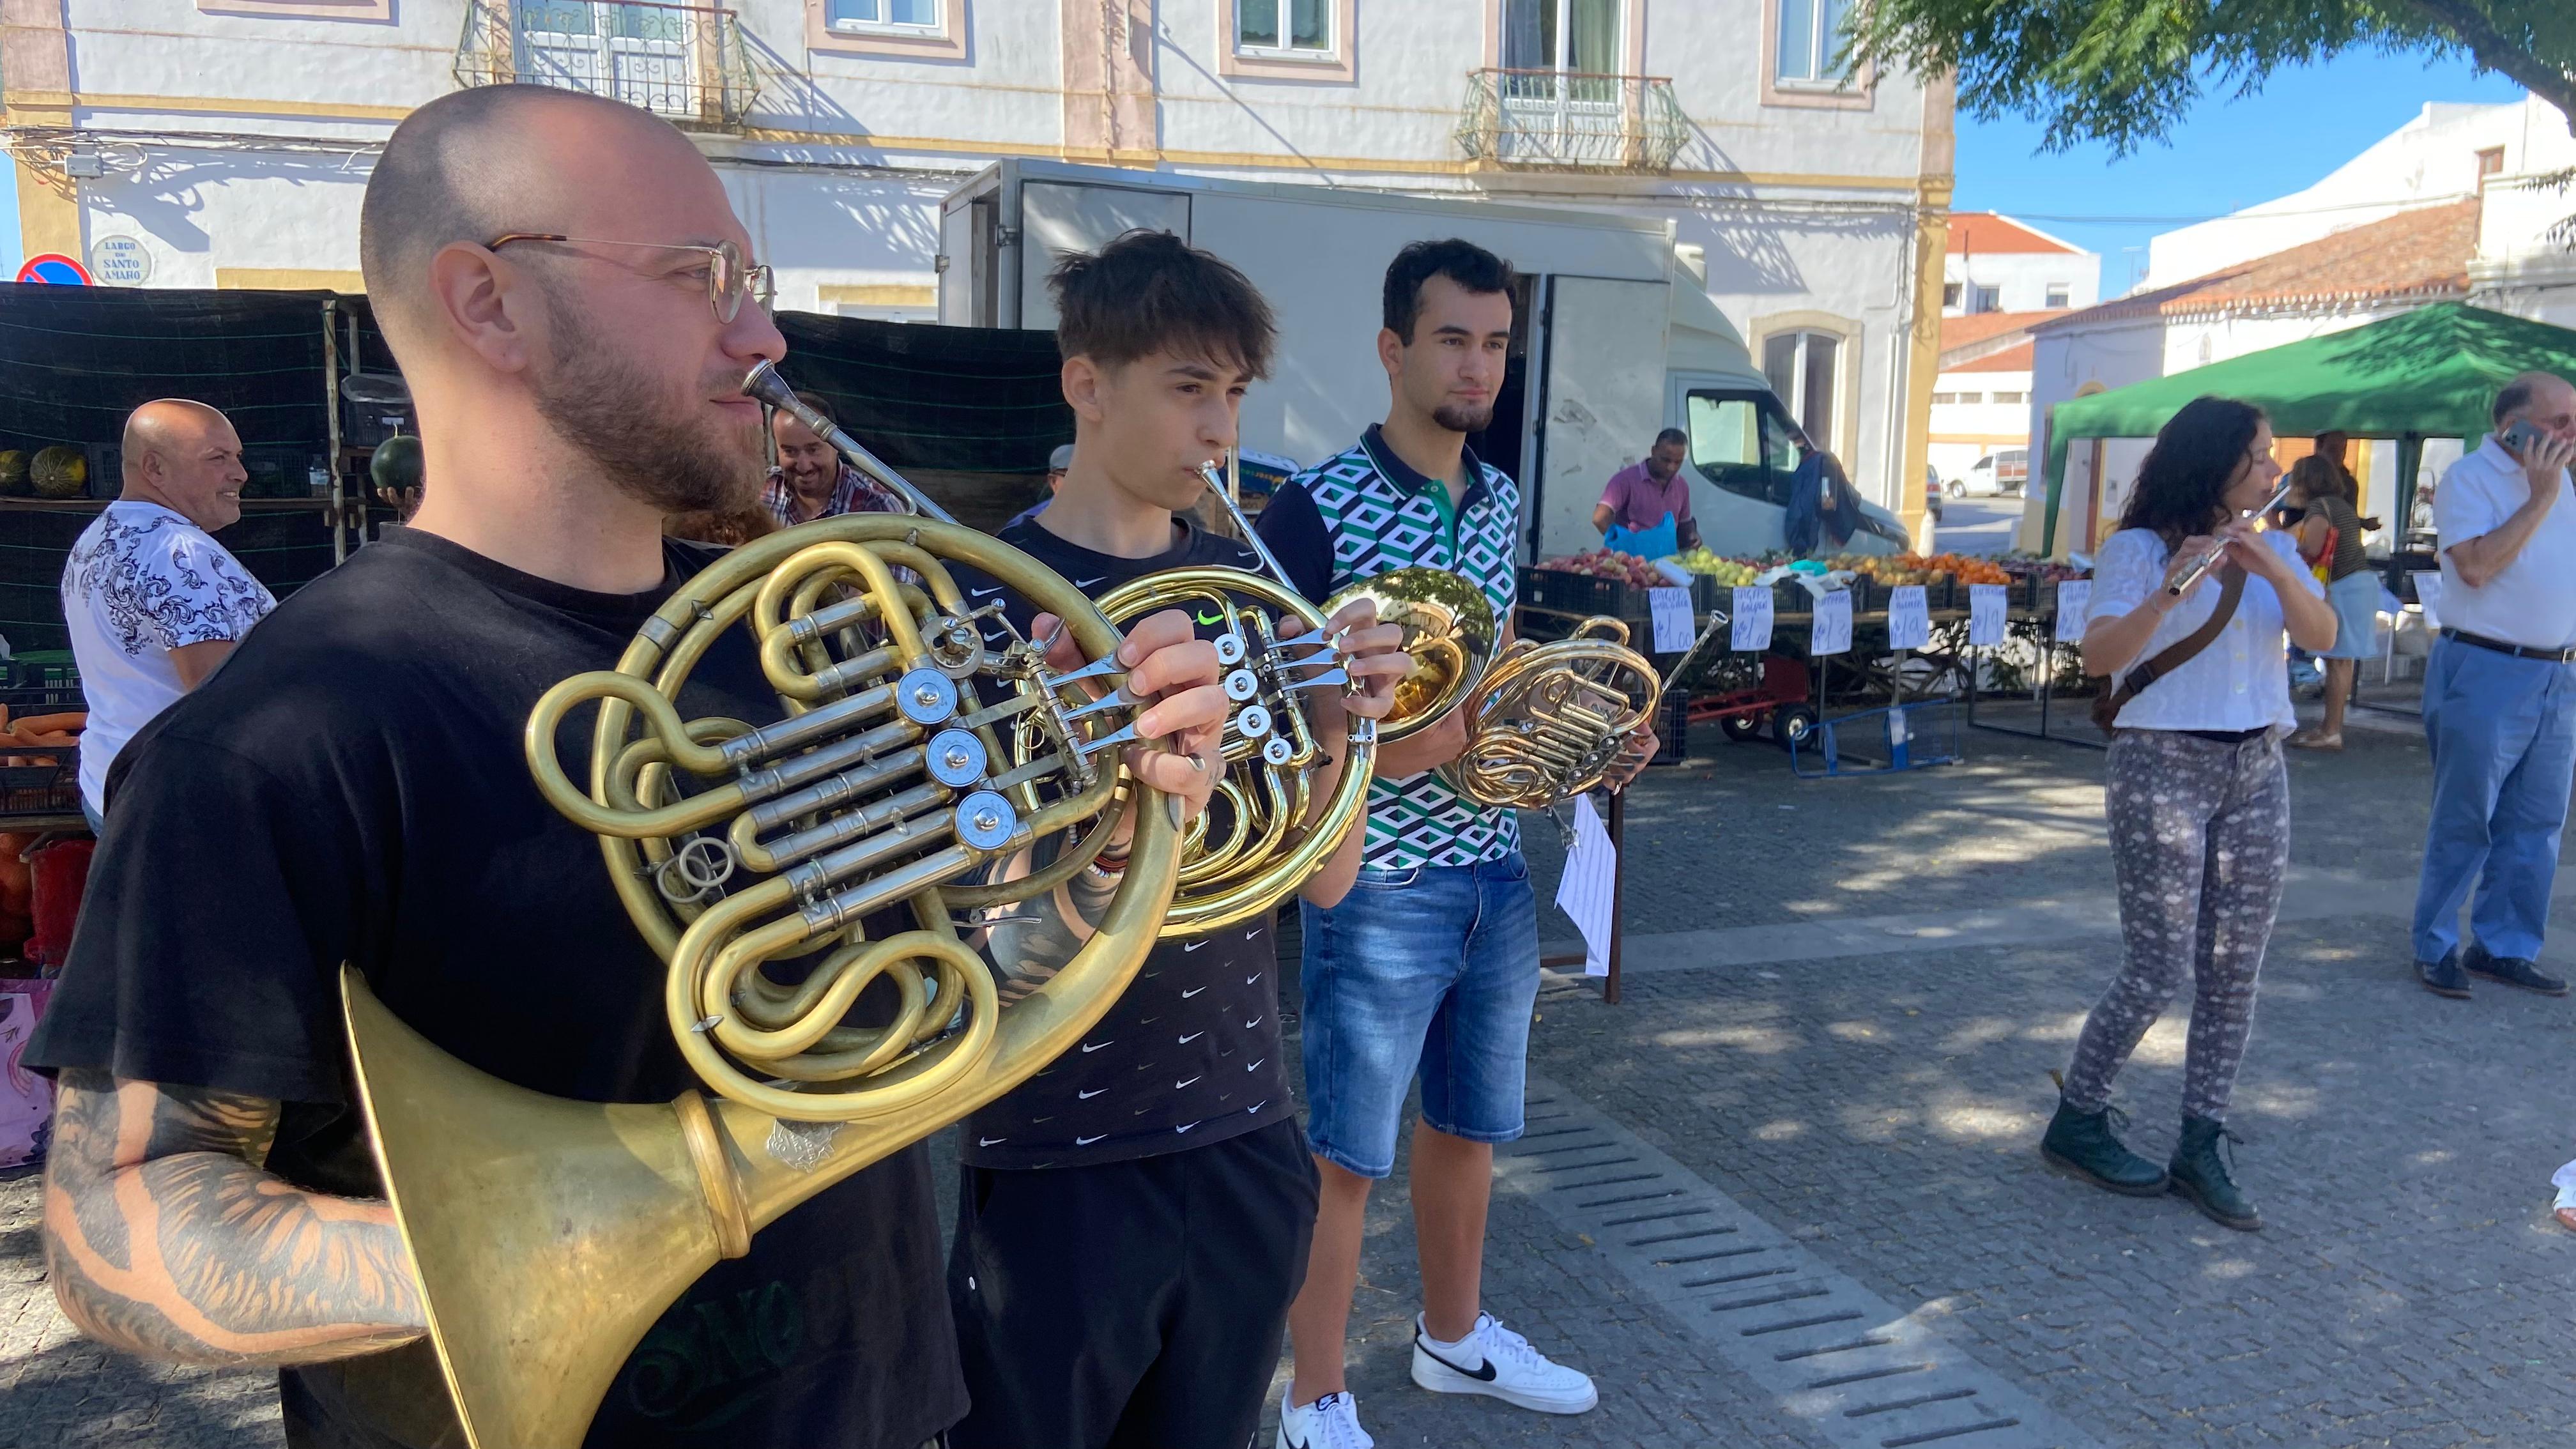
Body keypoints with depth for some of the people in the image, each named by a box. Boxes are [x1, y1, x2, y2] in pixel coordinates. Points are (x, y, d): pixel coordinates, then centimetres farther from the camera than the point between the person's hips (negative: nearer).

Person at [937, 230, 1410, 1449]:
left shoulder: (1248, 585, 4)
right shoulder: (977, 594, -10)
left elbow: (1323, 879, 3)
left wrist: (1337, 726, -15)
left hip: (1245, 1138, 4)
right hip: (1055, 1162, -4)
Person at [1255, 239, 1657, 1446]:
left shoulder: (1502, 502, 9)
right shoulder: (1317, 509, -14)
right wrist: (1374, 750, -27)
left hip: (1496, 870, 7)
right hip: (1374, 880, -7)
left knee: (1469, 1122, 21)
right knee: (1344, 1152, 4)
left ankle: (1453, 1334, 43)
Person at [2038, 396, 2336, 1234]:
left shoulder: (2274, 549, 12)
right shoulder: (2137, 550, -6)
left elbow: (2323, 637, -4)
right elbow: (2096, 658, -19)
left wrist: (2273, 569, -20)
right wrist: (2168, 594, -33)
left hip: (2258, 773, 6)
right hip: (2163, 768, -6)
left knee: (2234, 970, 4)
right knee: (2158, 970, -6)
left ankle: (2201, 1148, 14)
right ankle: (2076, 1124, 12)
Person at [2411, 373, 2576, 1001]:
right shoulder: (2469, 477, -9)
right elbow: (2476, 566, -22)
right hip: (2487, 672, -7)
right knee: (2463, 824, 0)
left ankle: (2505, 946, 20)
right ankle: (2436, 947, 11)